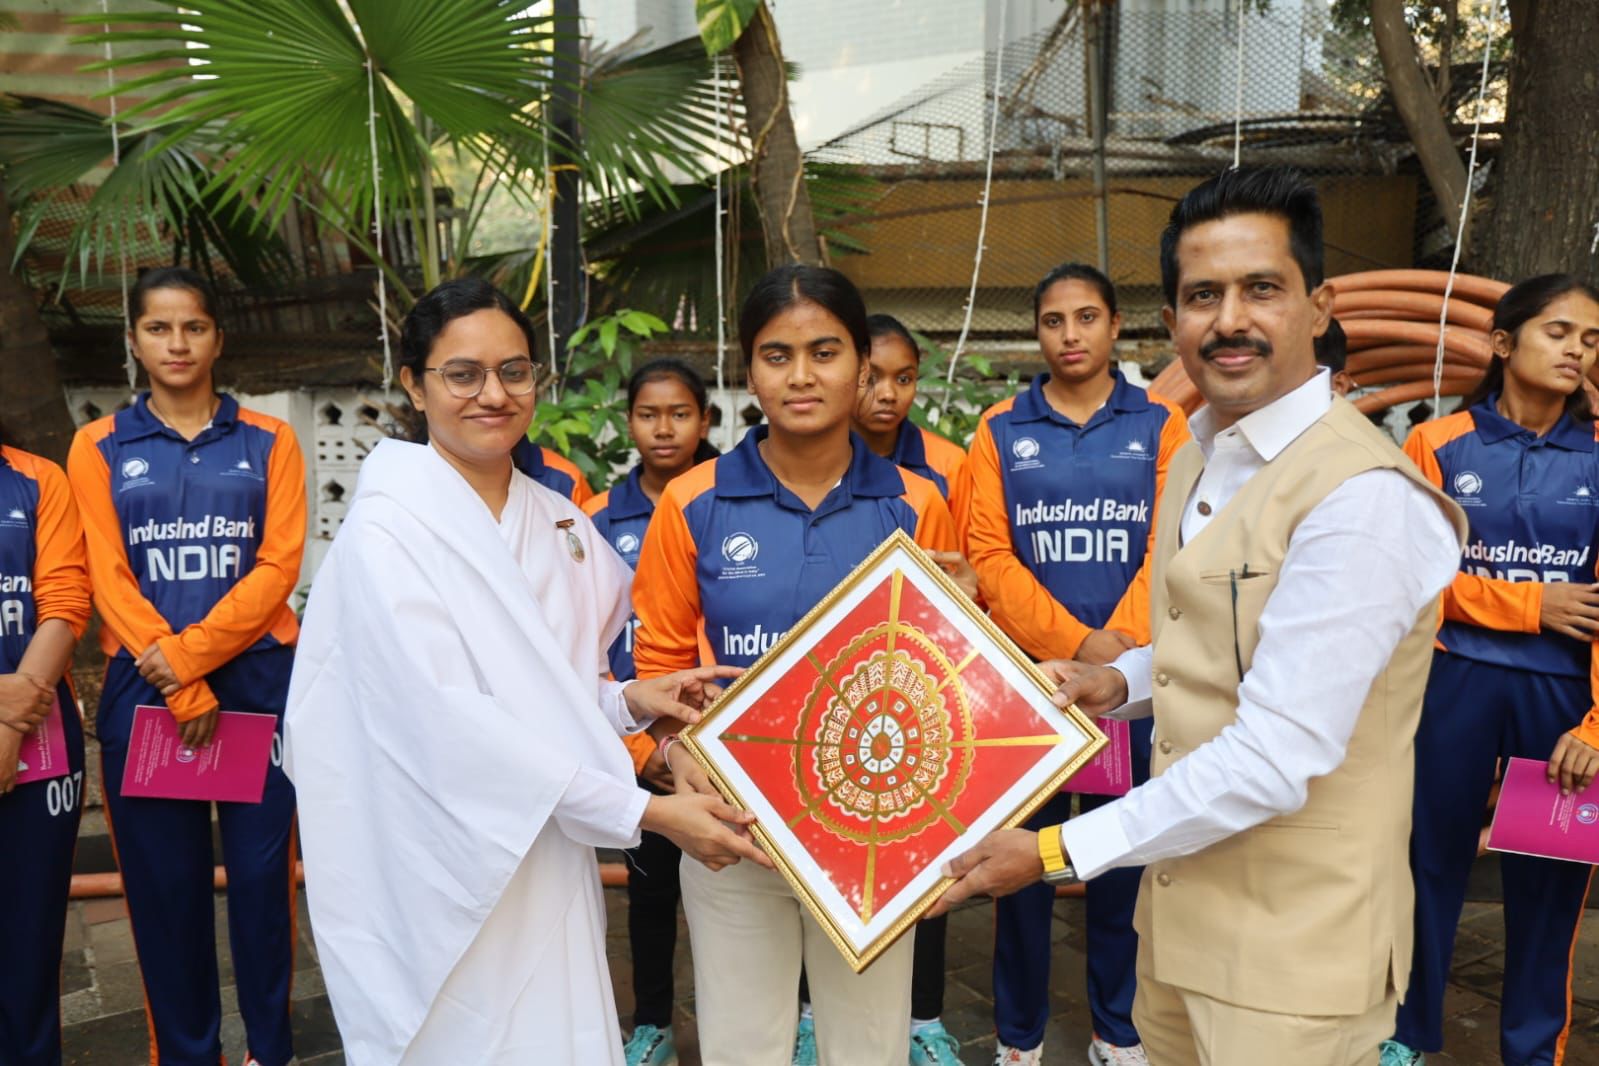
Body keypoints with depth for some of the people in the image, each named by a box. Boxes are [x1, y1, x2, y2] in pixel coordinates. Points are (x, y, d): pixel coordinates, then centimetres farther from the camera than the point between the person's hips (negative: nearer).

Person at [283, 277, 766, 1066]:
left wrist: (632, 701, -7)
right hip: (448, 872, -6)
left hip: (550, 856, 6)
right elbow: (448, 720, -23)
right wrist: (641, 811, -24)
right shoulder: (388, 530, -15)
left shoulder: (558, 520, 5)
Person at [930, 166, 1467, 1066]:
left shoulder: (1363, 494, -24)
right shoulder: (1196, 457, 5)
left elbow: (1273, 762, -27)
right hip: (1183, 900, 8)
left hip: (1295, 942, -8)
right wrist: (1123, 681, 0)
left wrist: (1053, 853, -21)